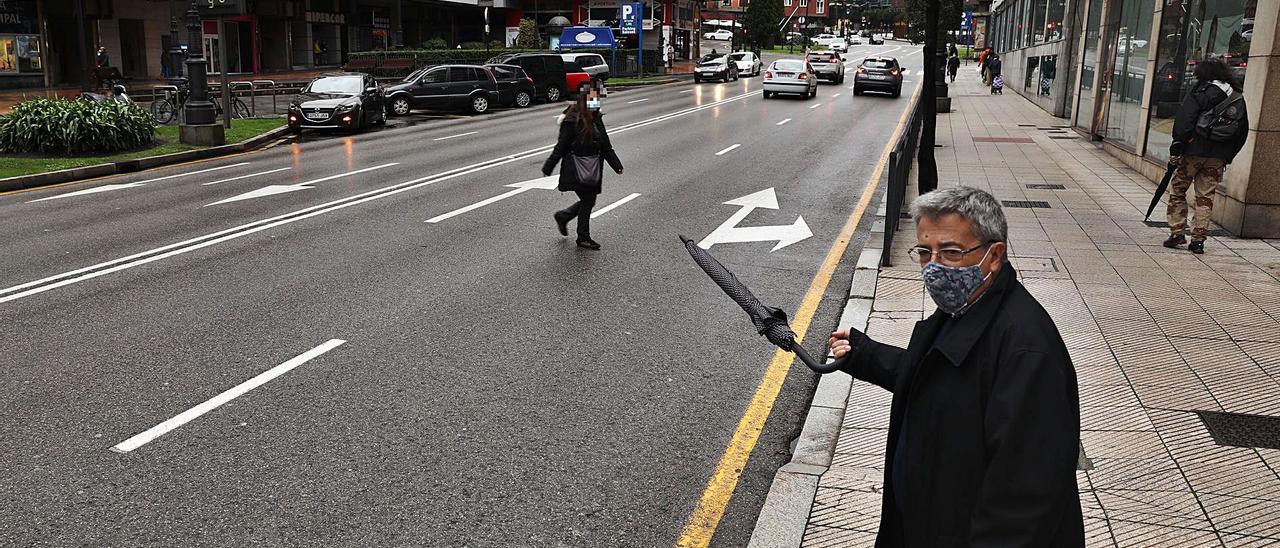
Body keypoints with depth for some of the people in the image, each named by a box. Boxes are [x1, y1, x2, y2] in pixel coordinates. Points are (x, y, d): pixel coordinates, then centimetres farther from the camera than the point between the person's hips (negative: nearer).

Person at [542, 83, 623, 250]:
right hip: (577, 169, -8)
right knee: (587, 201, -6)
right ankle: (583, 237, 7)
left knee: (588, 201, 8)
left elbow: (606, 145, 17)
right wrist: (548, 167, -12)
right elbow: (561, 146, -13)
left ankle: (562, 216, 32)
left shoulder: (597, 118, 10)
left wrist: (617, 165, 15)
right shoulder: (573, 121, -14)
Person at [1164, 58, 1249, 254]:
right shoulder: (1238, 98, 13)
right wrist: (1228, 156, 18)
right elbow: (1243, 130, 15)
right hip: (1218, 157, 5)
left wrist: (1176, 147, -13)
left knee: (1177, 190, 9)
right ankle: (1198, 239, 7)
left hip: (1194, 151, -5)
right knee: (1205, 197, 9)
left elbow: (1184, 119, -14)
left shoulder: (1202, 91, -5)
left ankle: (1177, 232, 5)